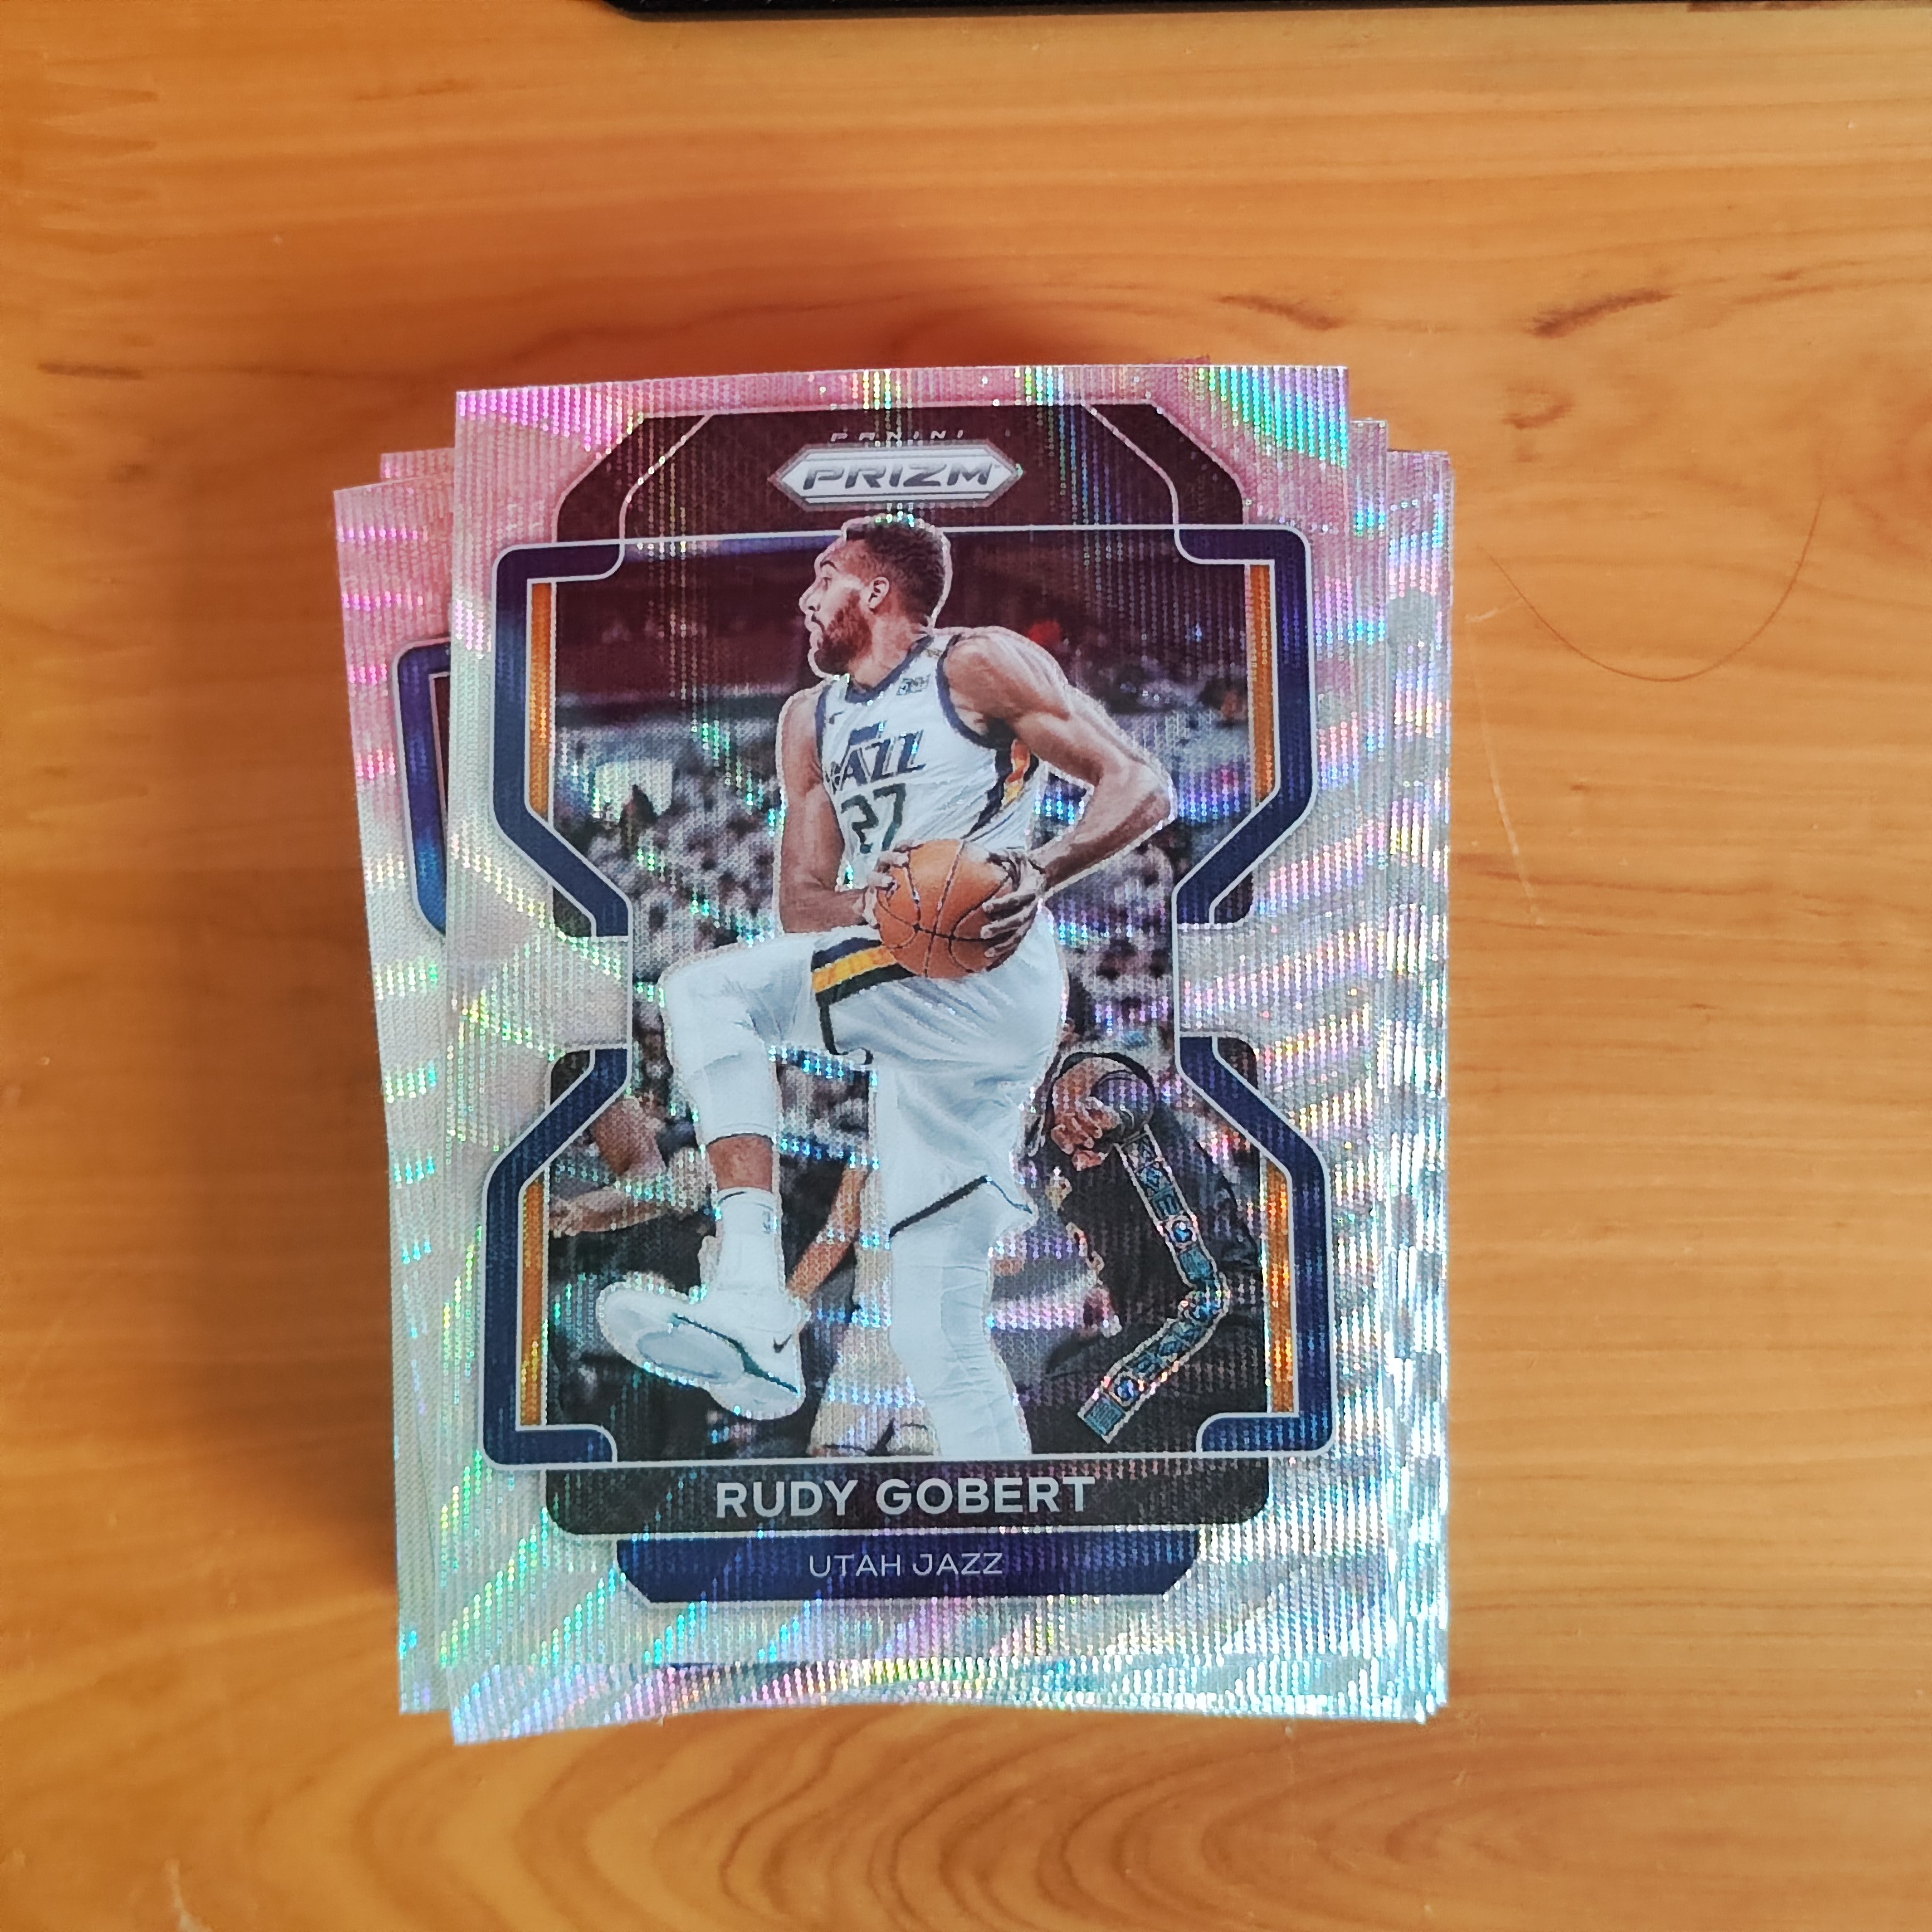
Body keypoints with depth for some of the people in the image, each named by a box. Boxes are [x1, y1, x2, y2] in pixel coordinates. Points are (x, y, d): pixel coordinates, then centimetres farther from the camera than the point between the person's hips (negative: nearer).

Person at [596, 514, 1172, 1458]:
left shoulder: (979, 664, 4)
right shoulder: (811, 720, 24)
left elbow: (1143, 787, -3)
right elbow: (800, 907, 16)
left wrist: (1040, 871, -21)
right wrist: (874, 902, -7)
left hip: (991, 978, -7)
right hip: (917, 1005, 7)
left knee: (704, 990, -20)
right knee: (938, 1336, 5)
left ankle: (751, 1297, -26)